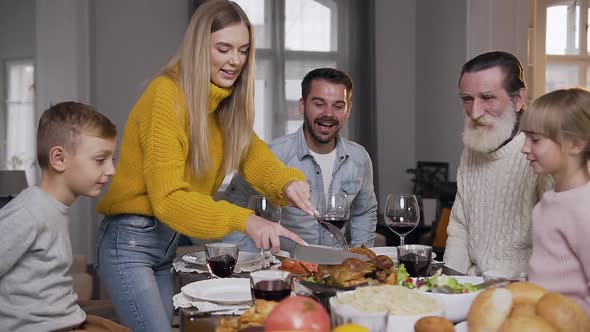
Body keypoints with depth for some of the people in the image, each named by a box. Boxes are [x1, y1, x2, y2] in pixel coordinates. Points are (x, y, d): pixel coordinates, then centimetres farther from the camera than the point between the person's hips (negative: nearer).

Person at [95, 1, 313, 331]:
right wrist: (244, 219, -36)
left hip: (169, 243, 7)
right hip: (130, 242, -7)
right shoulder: (166, 96, -20)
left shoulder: (226, 102, 4)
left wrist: (289, 182, -30)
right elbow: (168, 198, -25)